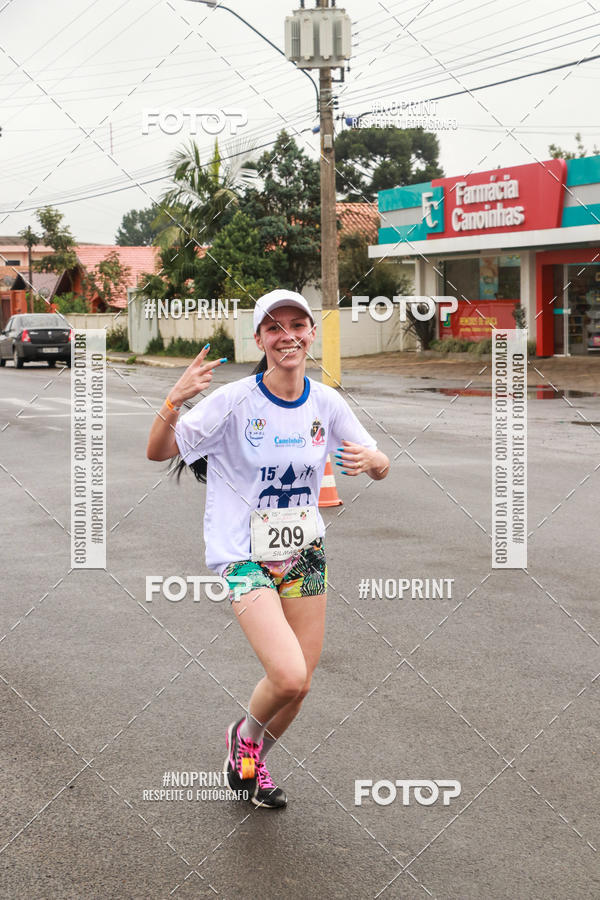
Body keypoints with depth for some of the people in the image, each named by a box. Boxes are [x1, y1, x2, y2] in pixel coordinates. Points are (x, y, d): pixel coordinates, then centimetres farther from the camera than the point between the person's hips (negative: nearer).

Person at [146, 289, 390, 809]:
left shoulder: (326, 403, -2)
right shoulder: (235, 401, -14)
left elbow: (382, 468, 8)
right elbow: (158, 452, -12)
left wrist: (370, 460, -17)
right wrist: (175, 401, -31)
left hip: (304, 553, 5)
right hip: (244, 557, -5)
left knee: (300, 687, 7)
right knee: (289, 677, -20)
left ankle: (251, 764, 37)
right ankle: (245, 736, 15)